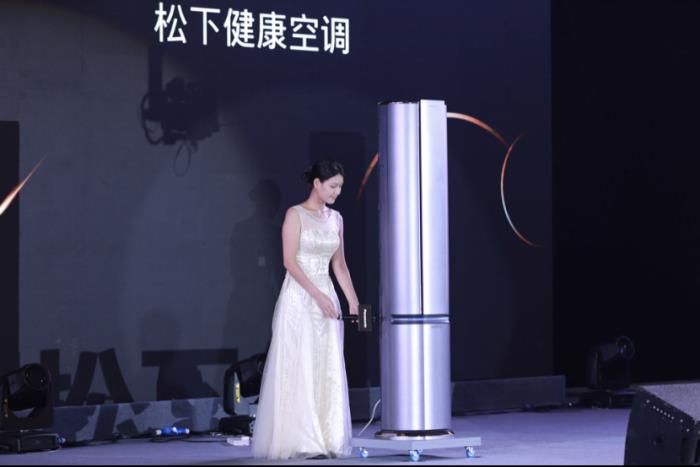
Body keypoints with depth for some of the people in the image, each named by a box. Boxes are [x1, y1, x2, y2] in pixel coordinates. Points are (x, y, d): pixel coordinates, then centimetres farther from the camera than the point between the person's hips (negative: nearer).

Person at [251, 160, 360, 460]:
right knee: (299, 368, -5)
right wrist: (317, 296, -18)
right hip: (298, 298, -6)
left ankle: (326, 440, 9)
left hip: (326, 297, 6)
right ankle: (301, 442, -3)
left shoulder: (336, 219, 12)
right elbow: (289, 260, -12)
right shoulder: (295, 215, -6)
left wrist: (353, 302, 8)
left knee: (327, 371, 4)